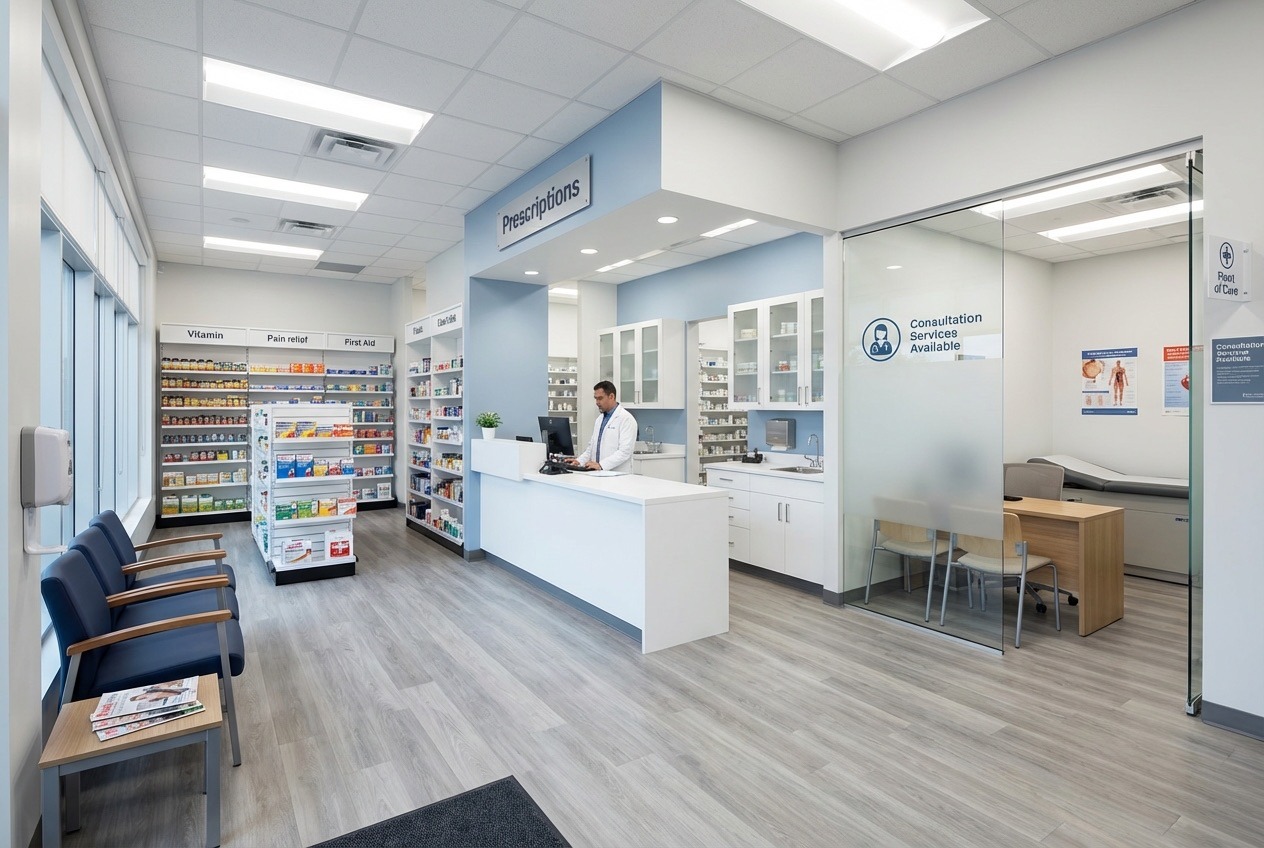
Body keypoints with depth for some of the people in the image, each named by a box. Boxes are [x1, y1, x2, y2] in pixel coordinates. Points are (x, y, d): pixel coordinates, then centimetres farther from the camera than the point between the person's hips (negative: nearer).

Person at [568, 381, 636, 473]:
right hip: (598, 474, 5)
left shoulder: (626, 419, -7)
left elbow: (625, 451, -15)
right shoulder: (599, 420, 18)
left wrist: (601, 465, -22)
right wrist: (579, 461, 5)